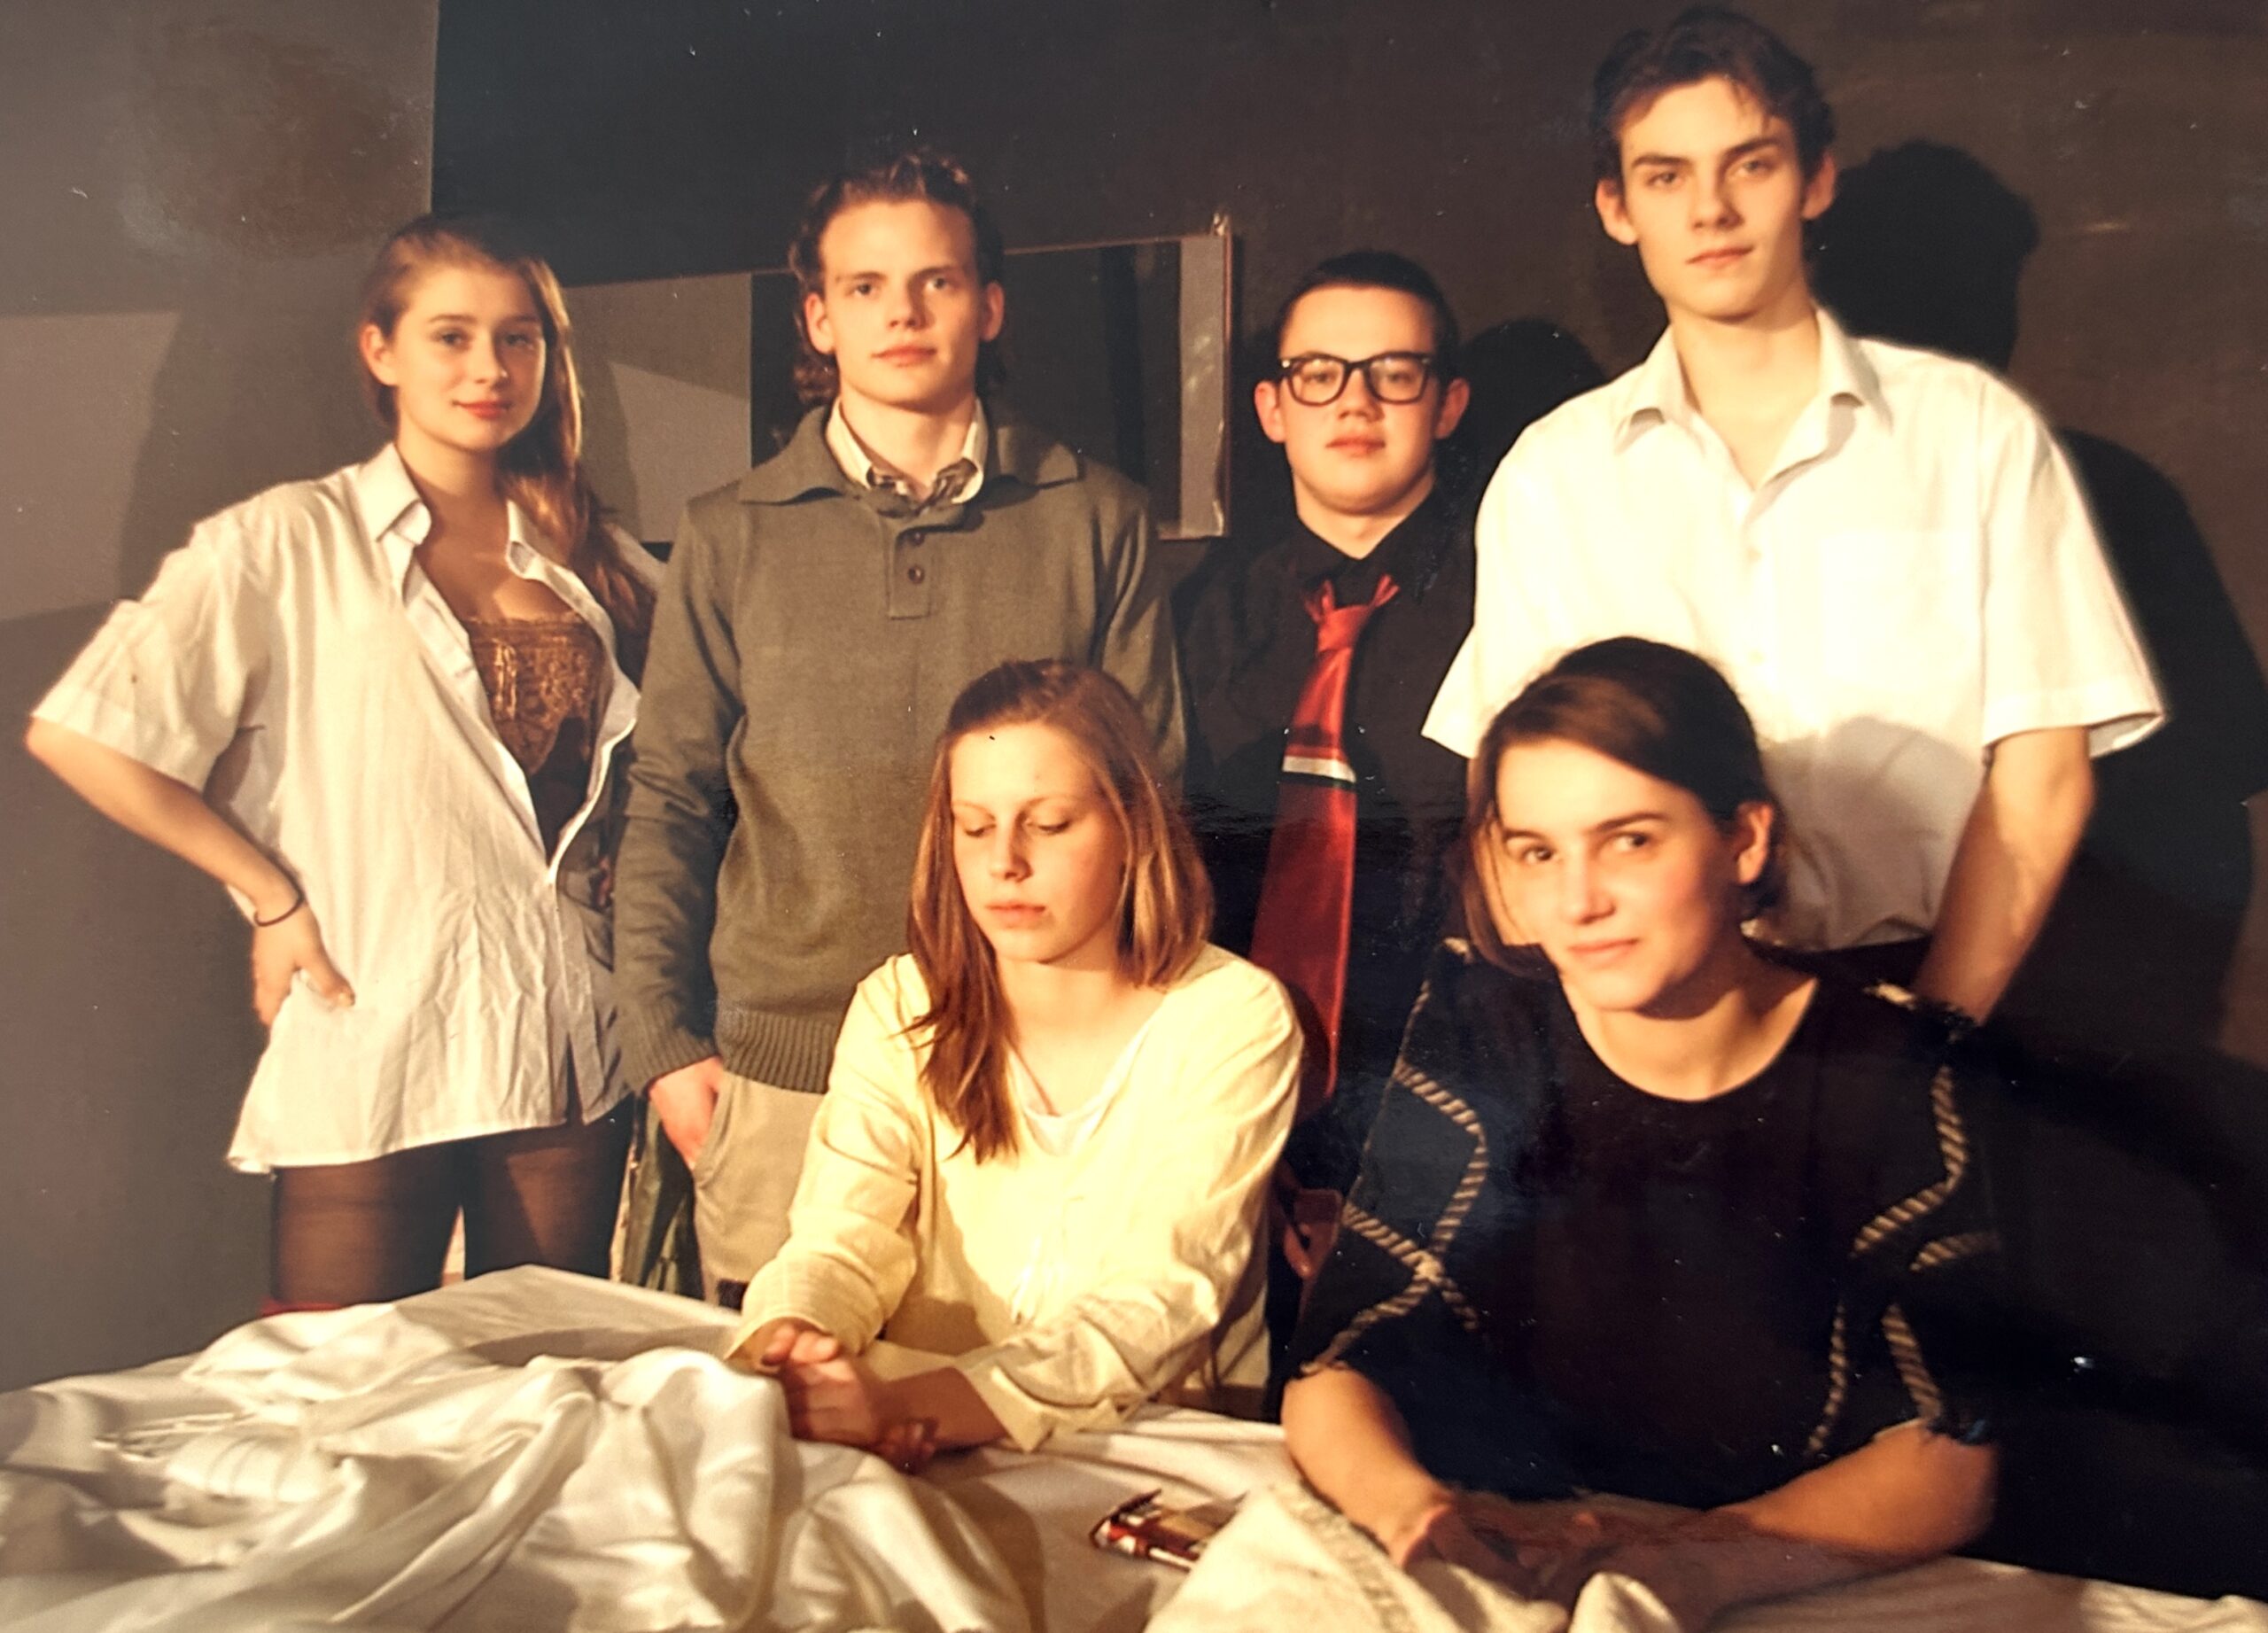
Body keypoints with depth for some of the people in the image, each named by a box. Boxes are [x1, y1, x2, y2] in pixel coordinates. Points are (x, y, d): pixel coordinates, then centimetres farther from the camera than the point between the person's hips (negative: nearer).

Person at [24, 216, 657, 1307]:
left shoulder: (594, 562, 10)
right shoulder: (290, 543, -3)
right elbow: (79, 735, -9)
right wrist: (273, 899, -7)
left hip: (568, 1058, 4)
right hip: (373, 1063, -3)